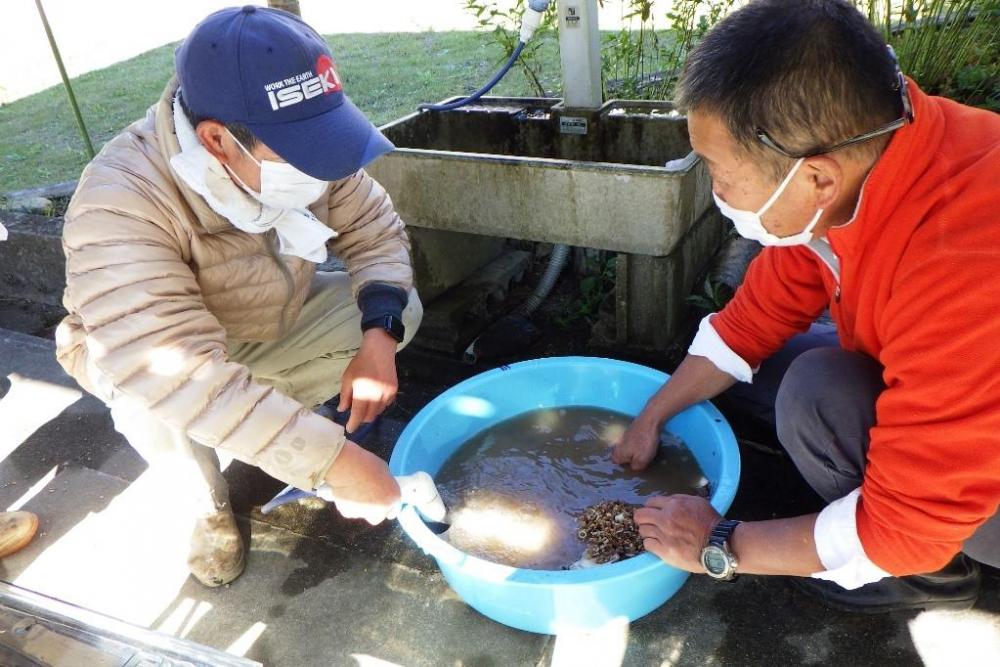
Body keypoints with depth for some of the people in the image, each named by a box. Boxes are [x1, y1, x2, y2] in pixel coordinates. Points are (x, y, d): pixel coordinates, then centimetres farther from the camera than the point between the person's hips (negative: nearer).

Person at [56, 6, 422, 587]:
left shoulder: (303, 147, -24)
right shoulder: (120, 206, -39)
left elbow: (376, 230, -12)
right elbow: (182, 376, -47)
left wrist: (378, 335, -31)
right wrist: (335, 462, -50)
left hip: (280, 323, 5)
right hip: (140, 353, -4)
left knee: (400, 310, -12)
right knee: (153, 403, -36)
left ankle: (275, 420, 8)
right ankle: (209, 508, -2)